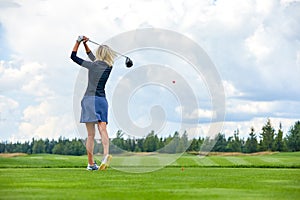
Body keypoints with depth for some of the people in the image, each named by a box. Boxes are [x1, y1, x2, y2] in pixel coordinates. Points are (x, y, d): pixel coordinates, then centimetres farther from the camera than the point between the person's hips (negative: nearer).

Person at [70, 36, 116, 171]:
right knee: (103, 129, -4)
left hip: (89, 99, -3)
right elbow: (93, 58, 25)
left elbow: (73, 56, 8)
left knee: (90, 134, -1)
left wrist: (79, 42, 15)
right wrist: (85, 44, 28)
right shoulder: (109, 67, 8)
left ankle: (91, 163, 1)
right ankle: (106, 154, -29)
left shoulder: (92, 65, -4)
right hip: (102, 100, 3)